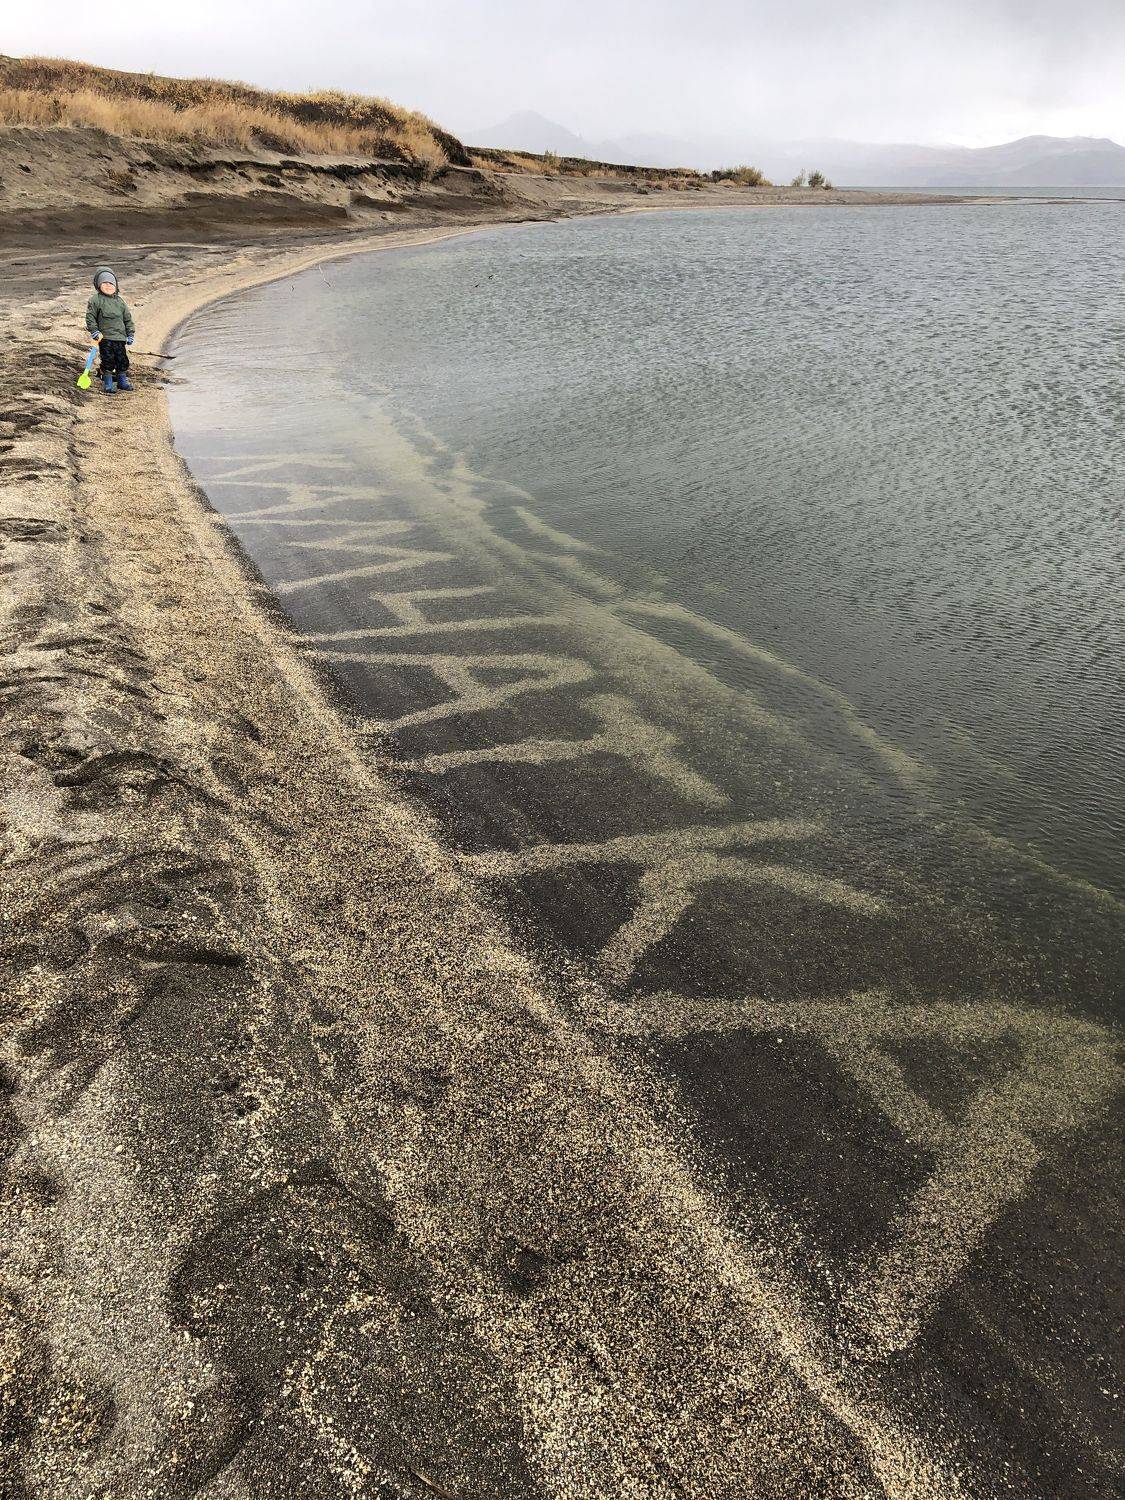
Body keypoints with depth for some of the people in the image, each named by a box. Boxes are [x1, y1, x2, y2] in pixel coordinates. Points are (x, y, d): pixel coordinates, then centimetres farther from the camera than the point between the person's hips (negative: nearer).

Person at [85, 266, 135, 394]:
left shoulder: (120, 301, 10)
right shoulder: (95, 300, -3)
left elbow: (128, 318, 15)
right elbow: (90, 316, -3)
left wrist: (130, 334, 10)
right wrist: (94, 331, -11)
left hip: (120, 337, 4)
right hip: (104, 337, -4)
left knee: (122, 360, 8)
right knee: (108, 360, -3)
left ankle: (122, 381, 23)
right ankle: (109, 384, 6)